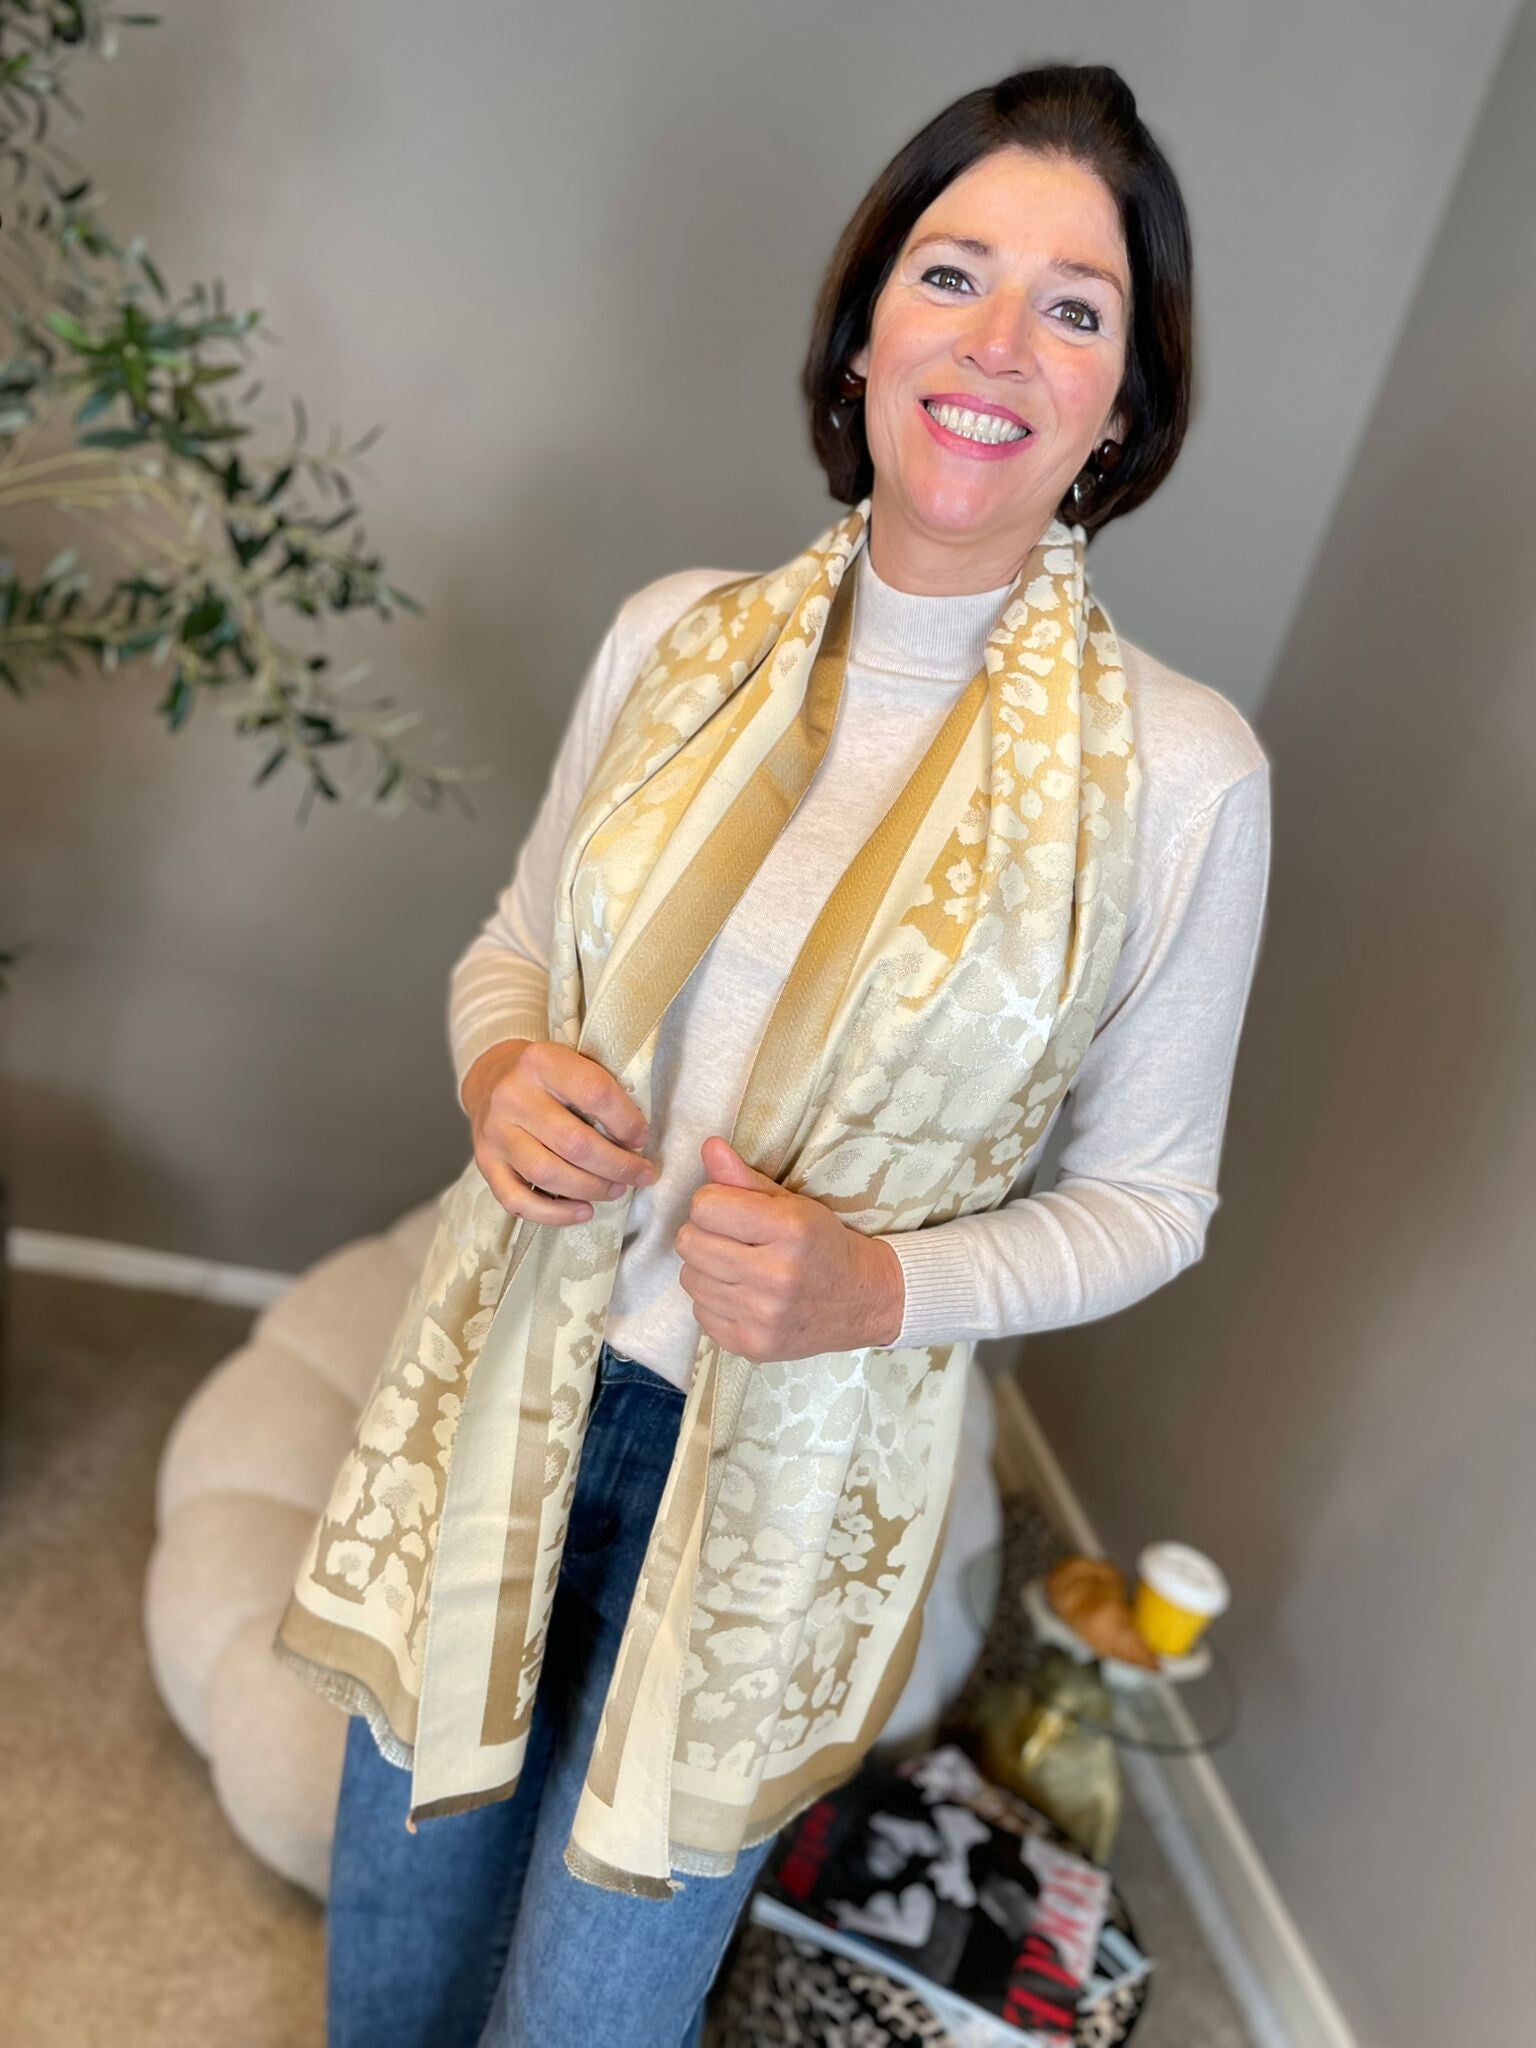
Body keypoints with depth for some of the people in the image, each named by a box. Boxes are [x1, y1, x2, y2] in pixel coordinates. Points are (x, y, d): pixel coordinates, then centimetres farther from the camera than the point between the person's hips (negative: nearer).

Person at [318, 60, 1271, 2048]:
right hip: (524, 1366, 3)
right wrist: (499, 1073, -14)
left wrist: (885, 1288, -21)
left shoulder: (1183, 772, -13)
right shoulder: (676, 633, -4)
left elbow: (1145, 1195, -4)